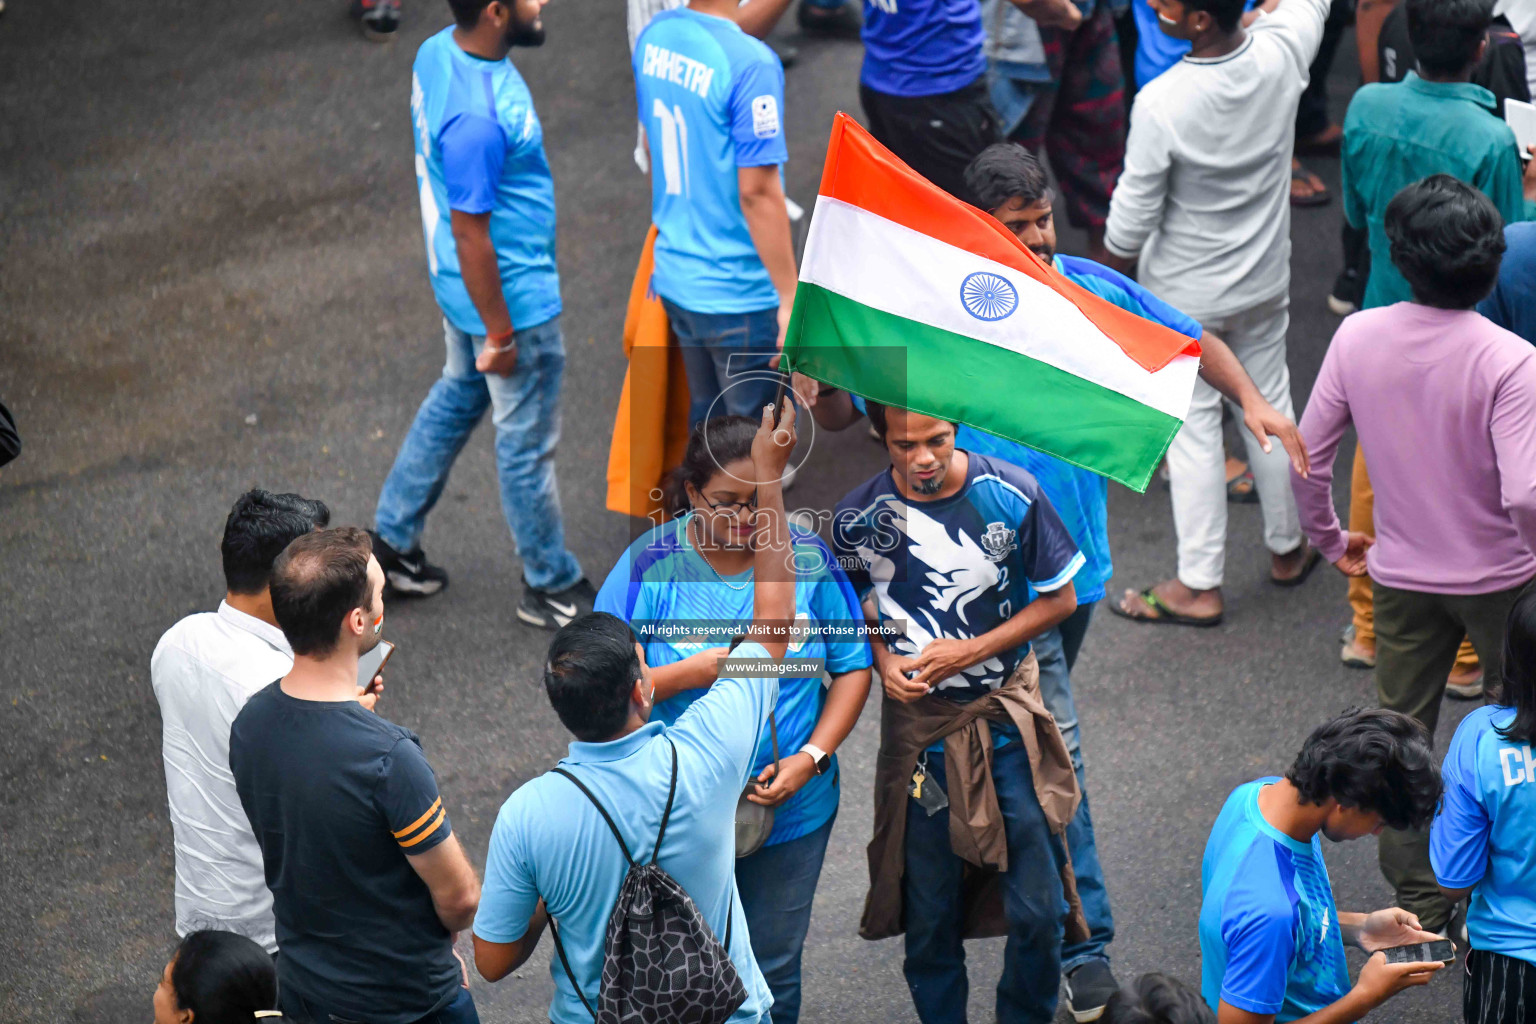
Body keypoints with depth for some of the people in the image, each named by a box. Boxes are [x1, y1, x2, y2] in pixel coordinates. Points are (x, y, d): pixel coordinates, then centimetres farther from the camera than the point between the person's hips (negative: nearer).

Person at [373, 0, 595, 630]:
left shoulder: (439, 51, -5)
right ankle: (551, 588, 28)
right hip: (509, 296, -10)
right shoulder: (475, 117, -35)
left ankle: (391, 541, 41)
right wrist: (498, 334, -17)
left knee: (456, 399, 28)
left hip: (461, 290, 10)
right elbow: (470, 233, -27)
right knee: (528, 443, 9)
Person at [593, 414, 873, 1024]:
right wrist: (689, 673, -24)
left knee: (773, 968, 15)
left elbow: (853, 666, 0)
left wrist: (810, 758, -12)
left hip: (793, 809, 1)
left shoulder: (808, 559, -7)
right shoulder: (651, 565, -11)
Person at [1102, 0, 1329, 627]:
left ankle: (1199, 586, 16)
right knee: (1270, 409, 21)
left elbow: (1131, 222, -18)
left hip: (1184, 296, -5)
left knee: (1193, 428, 8)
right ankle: (1287, 549, 38)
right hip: (1265, 281, 5)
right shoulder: (1280, 56, -19)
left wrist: (1113, 283, -1)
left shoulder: (1160, 104, -30)